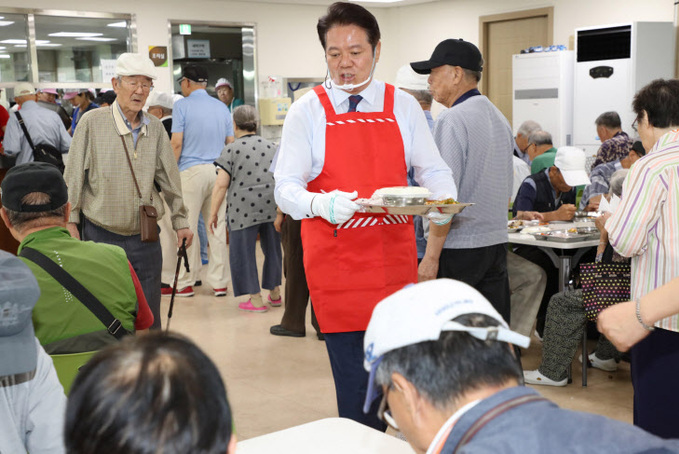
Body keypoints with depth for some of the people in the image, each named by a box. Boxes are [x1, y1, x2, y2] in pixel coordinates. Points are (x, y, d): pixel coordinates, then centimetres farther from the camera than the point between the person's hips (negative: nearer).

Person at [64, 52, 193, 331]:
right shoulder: (93, 122, -6)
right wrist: (70, 221, -5)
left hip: (145, 237, 3)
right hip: (101, 235, -3)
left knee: (148, 316, 8)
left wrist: (180, 221, 13)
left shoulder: (155, 128, 5)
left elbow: (169, 178, 11)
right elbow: (73, 177, -3)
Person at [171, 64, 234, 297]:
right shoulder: (222, 107, 12)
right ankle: (219, 282, 11)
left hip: (191, 171, -4)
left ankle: (186, 283, 6)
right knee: (217, 227, 7)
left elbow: (177, 143, -8)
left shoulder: (182, 105, -2)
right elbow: (230, 143, 14)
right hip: (218, 172, 5)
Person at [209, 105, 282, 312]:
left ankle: (256, 299, 7)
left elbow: (221, 184, -7)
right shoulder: (272, 147, 11)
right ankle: (275, 293, 29)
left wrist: (213, 213, -1)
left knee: (243, 252, 6)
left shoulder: (231, 149, -2)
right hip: (272, 206, 5)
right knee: (272, 249, 19)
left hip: (244, 208, -5)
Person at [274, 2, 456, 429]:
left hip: (394, 257, 2)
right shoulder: (307, 111, 1)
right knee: (355, 383, 1)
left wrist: (444, 202, -13)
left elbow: (434, 170, 10)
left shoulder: (403, 106, 8)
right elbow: (286, 188, -5)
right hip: (335, 261, -2)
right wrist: (322, 204, -27)